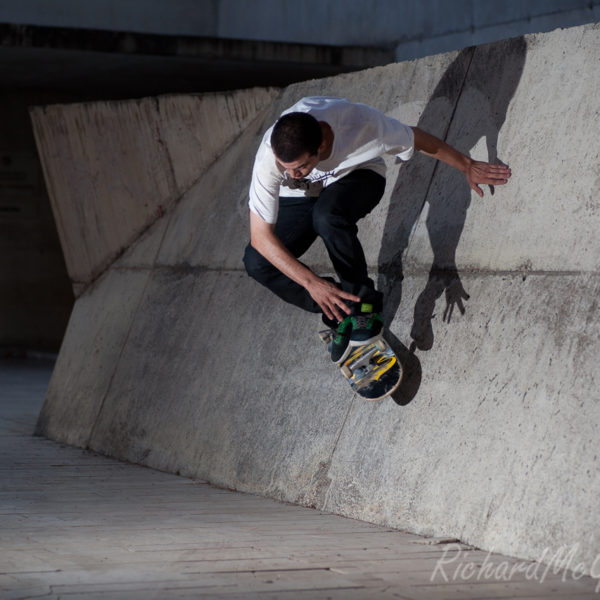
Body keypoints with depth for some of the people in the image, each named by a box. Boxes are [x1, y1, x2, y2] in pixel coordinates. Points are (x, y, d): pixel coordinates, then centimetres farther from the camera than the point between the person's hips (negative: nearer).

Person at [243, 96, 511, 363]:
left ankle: (363, 304, -19)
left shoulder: (360, 125, -37)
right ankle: (341, 312, -6)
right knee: (256, 263, -19)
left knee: (327, 215, -38)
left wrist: (467, 166, -1)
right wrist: (311, 282, -41)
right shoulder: (269, 156, -37)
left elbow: (417, 139, -15)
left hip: (357, 177, -2)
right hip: (303, 198, 2)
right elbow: (260, 236, -32)